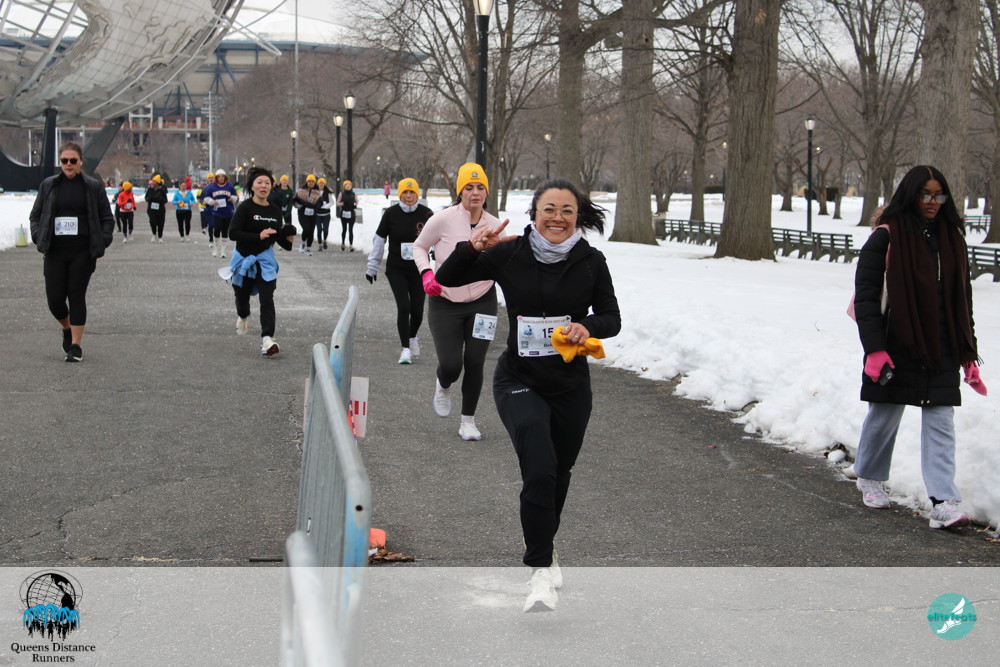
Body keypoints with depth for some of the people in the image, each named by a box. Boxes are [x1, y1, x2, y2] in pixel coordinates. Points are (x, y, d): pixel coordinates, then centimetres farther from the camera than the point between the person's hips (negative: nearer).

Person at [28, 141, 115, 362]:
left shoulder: (93, 187, 3)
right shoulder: (48, 185, 9)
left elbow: (107, 218, 7)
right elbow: (35, 215, 15)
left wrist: (102, 240, -7)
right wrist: (38, 236, -1)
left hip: (82, 252, -2)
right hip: (55, 251, 2)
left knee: (77, 296, -3)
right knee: (55, 298, 0)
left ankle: (76, 345, 5)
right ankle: (67, 329, 30)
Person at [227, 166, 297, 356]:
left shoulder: (275, 211, 4)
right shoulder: (245, 207, -11)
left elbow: (278, 238, 15)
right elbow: (233, 233, -20)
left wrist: (288, 240, -7)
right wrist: (258, 236, -28)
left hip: (265, 258, 2)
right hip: (244, 258, -2)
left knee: (267, 299, -13)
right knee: (242, 296, 16)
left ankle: (267, 339, -20)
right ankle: (243, 316, 52)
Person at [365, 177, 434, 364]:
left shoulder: (426, 214, -4)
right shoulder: (391, 214, -3)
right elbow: (379, 240, 5)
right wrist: (372, 267, 8)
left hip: (419, 270, 1)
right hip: (396, 270, -1)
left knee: (417, 309, 5)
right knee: (403, 307, -12)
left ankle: (412, 337, 36)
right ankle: (406, 348, -2)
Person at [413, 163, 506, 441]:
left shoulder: (494, 225, -2)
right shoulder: (443, 219, -12)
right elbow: (419, 246, 4)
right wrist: (426, 273, -13)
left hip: (482, 303, 2)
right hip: (445, 304, -2)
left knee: (474, 363, 0)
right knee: (451, 365, -9)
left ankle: (468, 421, 18)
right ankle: (443, 387, 30)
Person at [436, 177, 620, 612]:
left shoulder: (591, 262, -6)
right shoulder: (509, 255, -10)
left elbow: (612, 319, 1)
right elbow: (446, 280, -5)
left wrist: (588, 327, -21)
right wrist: (471, 249, -23)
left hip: (571, 385, 3)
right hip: (520, 383, -3)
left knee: (559, 473, 19)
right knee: (539, 471, -21)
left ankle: (543, 548, 46)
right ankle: (541, 570, -9)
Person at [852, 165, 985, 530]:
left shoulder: (952, 238, 9)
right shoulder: (886, 238, -7)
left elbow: (962, 299, 15)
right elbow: (865, 295, -9)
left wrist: (968, 355, 12)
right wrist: (874, 348, -17)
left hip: (942, 351, 4)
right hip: (897, 347, -4)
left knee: (941, 423, -3)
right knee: (885, 415, 9)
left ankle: (944, 502, -8)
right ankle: (870, 479, 33)